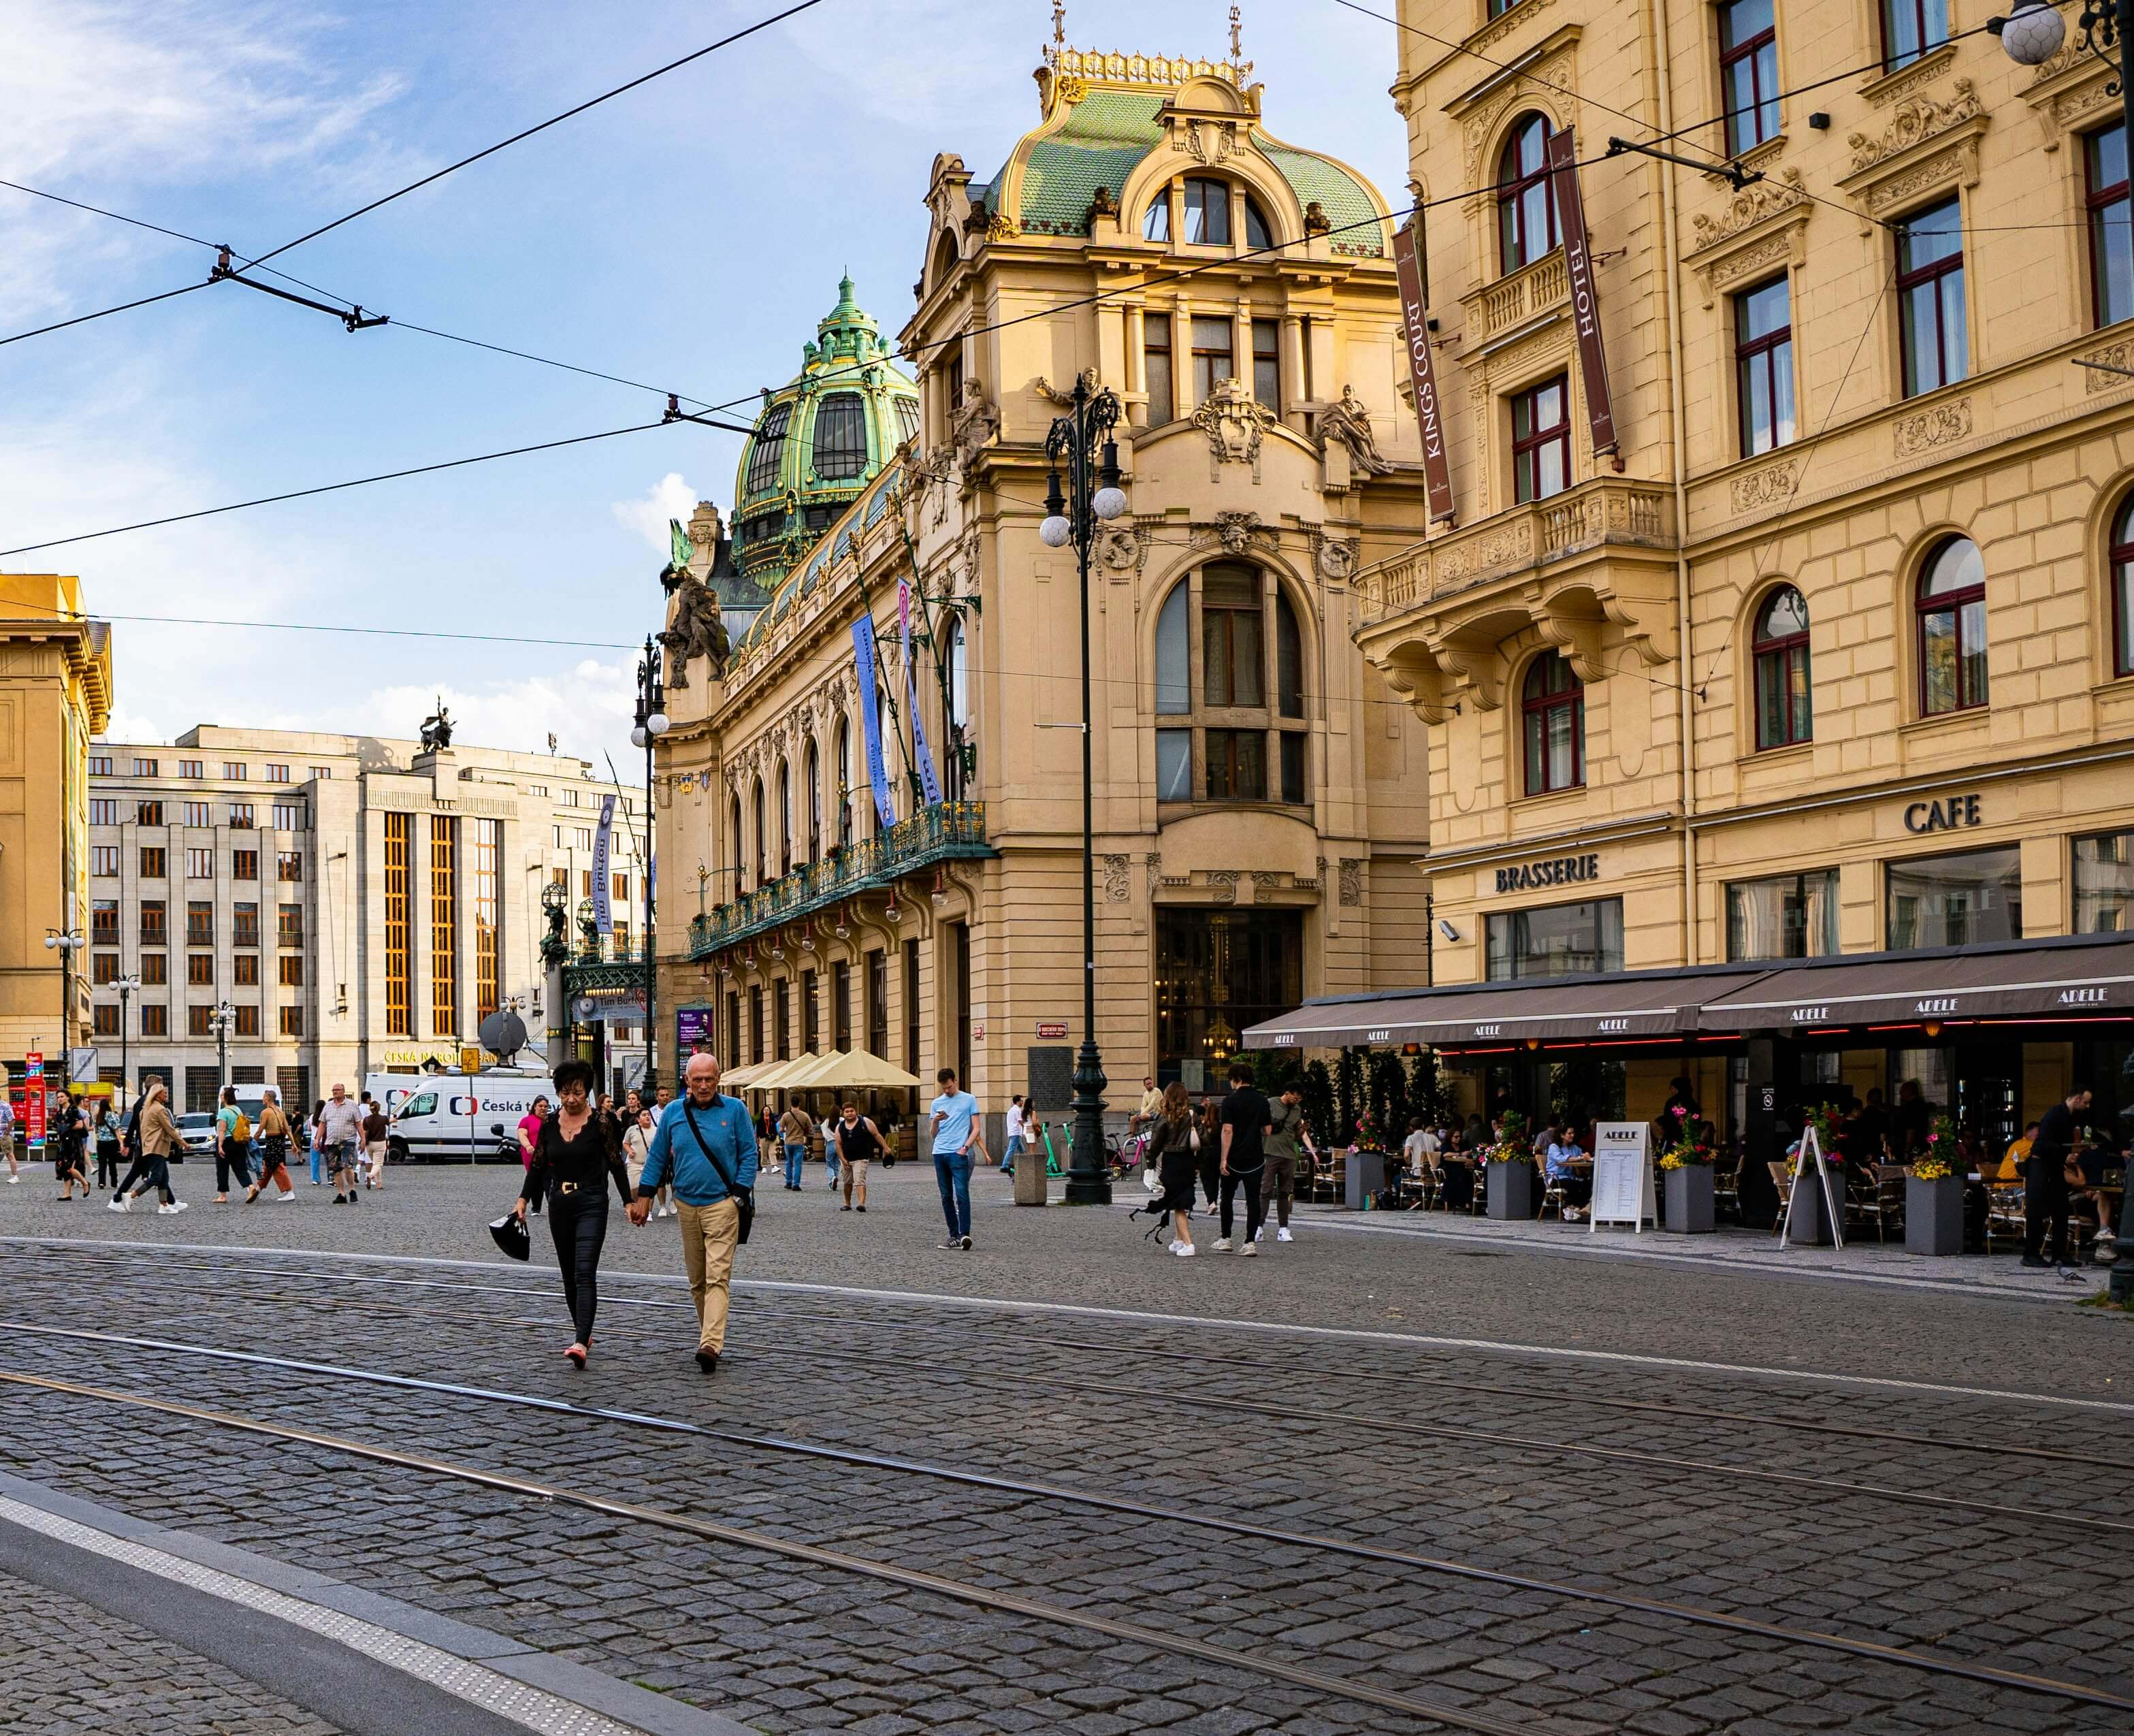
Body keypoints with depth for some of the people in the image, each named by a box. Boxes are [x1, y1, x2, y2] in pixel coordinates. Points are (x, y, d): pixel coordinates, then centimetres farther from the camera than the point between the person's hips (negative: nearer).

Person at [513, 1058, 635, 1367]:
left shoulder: (600, 1122, -6)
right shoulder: (549, 1124, 6)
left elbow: (616, 1164, -3)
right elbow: (537, 1165, 10)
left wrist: (629, 1202, -7)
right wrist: (523, 1199, 0)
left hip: (591, 1204, -5)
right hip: (559, 1205, 5)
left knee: (585, 1272, -16)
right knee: (569, 1274, 14)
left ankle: (580, 1345, -25)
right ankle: (583, 1332, 30)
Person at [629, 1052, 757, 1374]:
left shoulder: (735, 1110, -1)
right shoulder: (673, 1112, 6)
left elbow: (749, 1154, 1)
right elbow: (657, 1156, 12)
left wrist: (739, 1194, -7)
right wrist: (644, 1197, 7)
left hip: (722, 1204, -4)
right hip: (686, 1204, 4)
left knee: (717, 1277, -13)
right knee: (697, 1280, 12)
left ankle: (710, 1345, -22)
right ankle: (709, 1332, 27)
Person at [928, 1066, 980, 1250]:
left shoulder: (969, 1100, 5)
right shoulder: (936, 1103, 16)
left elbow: (976, 1129, 3)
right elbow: (933, 1134, 17)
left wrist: (965, 1147, -10)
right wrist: (936, 1121, -4)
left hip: (959, 1154, -5)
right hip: (939, 1153, 5)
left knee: (962, 1194, -15)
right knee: (946, 1196, 6)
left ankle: (965, 1234, -20)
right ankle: (954, 1235, 11)